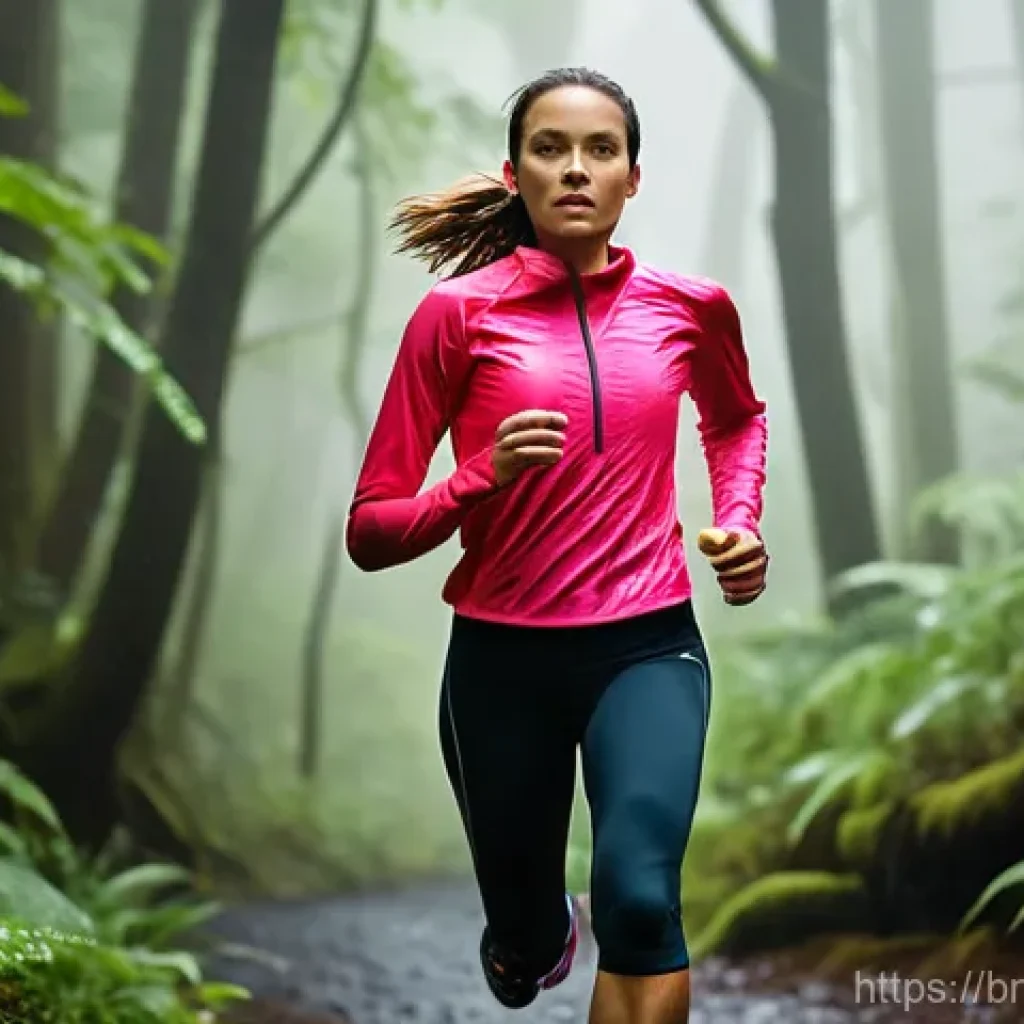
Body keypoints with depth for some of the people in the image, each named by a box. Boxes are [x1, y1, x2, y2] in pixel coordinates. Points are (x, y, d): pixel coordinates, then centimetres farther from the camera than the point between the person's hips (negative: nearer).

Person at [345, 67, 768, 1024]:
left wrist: (740, 522, 7)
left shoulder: (691, 305, 0)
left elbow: (738, 420, 25)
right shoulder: (459, 311, -8)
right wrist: (484, 476, -24)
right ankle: (539, 930, 57)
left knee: (639, 896, -29)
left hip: (648, 647, 0)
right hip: (502, 658, 0)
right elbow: (371, 533, -7)